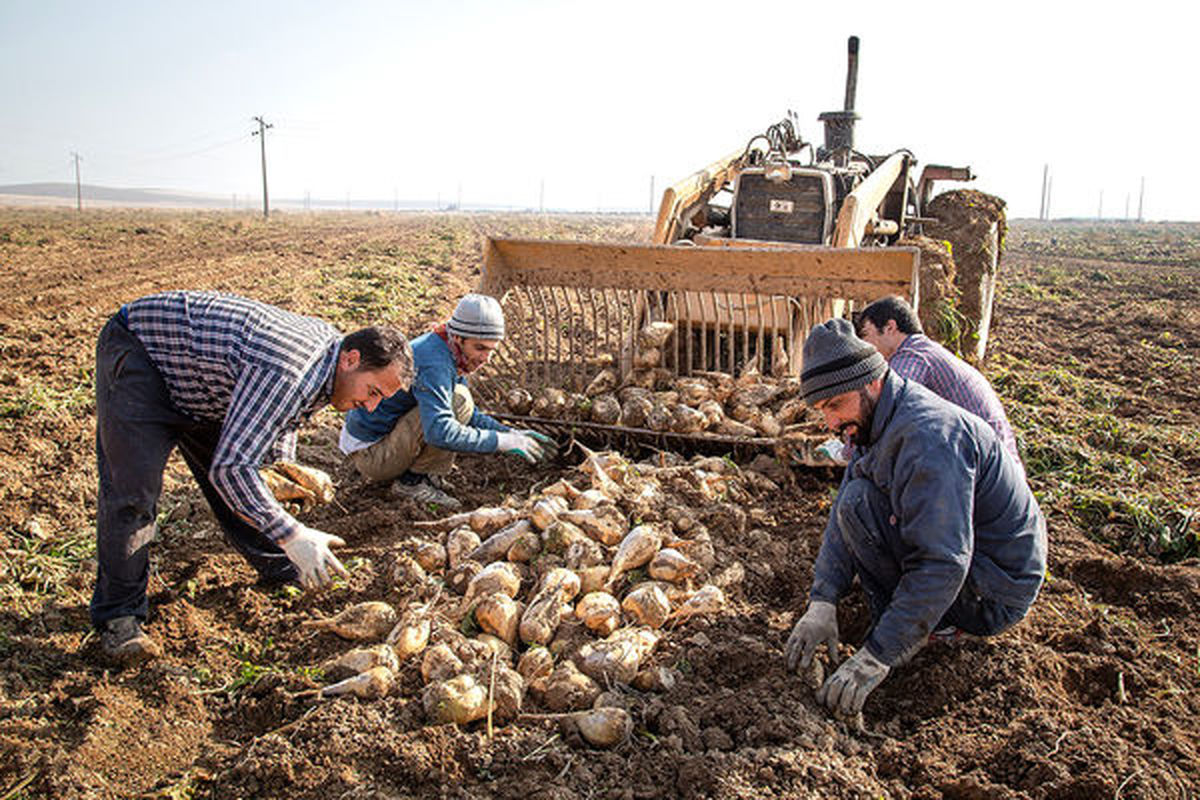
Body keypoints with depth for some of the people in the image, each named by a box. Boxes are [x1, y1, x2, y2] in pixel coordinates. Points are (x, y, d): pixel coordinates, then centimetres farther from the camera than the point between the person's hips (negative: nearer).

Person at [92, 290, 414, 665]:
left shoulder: (329, 342, -8)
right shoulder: (287, 371, -38)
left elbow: (280, 415, 12)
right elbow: (228, 468, -39)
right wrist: (291, 534, -37)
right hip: (137, 353, -8)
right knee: (132, 490, -13)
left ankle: (281, 570, 24)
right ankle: (118, 615, -1)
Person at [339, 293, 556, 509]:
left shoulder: (448, 353, 5)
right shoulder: (434, 363, -25)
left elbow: (471, 415, 13)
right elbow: (440, 433, -37)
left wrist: (512, 433, -1)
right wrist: (502, 442, -30)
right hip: (369, 454, -10)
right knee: (458, 400, -23)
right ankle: (414, 481, -12)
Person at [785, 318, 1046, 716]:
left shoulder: (928, 436, -28)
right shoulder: (878, 421, 3)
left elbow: (942, 565, -34)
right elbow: (840, 519, 1)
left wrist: (876, 658, -34)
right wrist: (822, 601, -12)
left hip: (994, 596, -10)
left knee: (860, 502, -21)